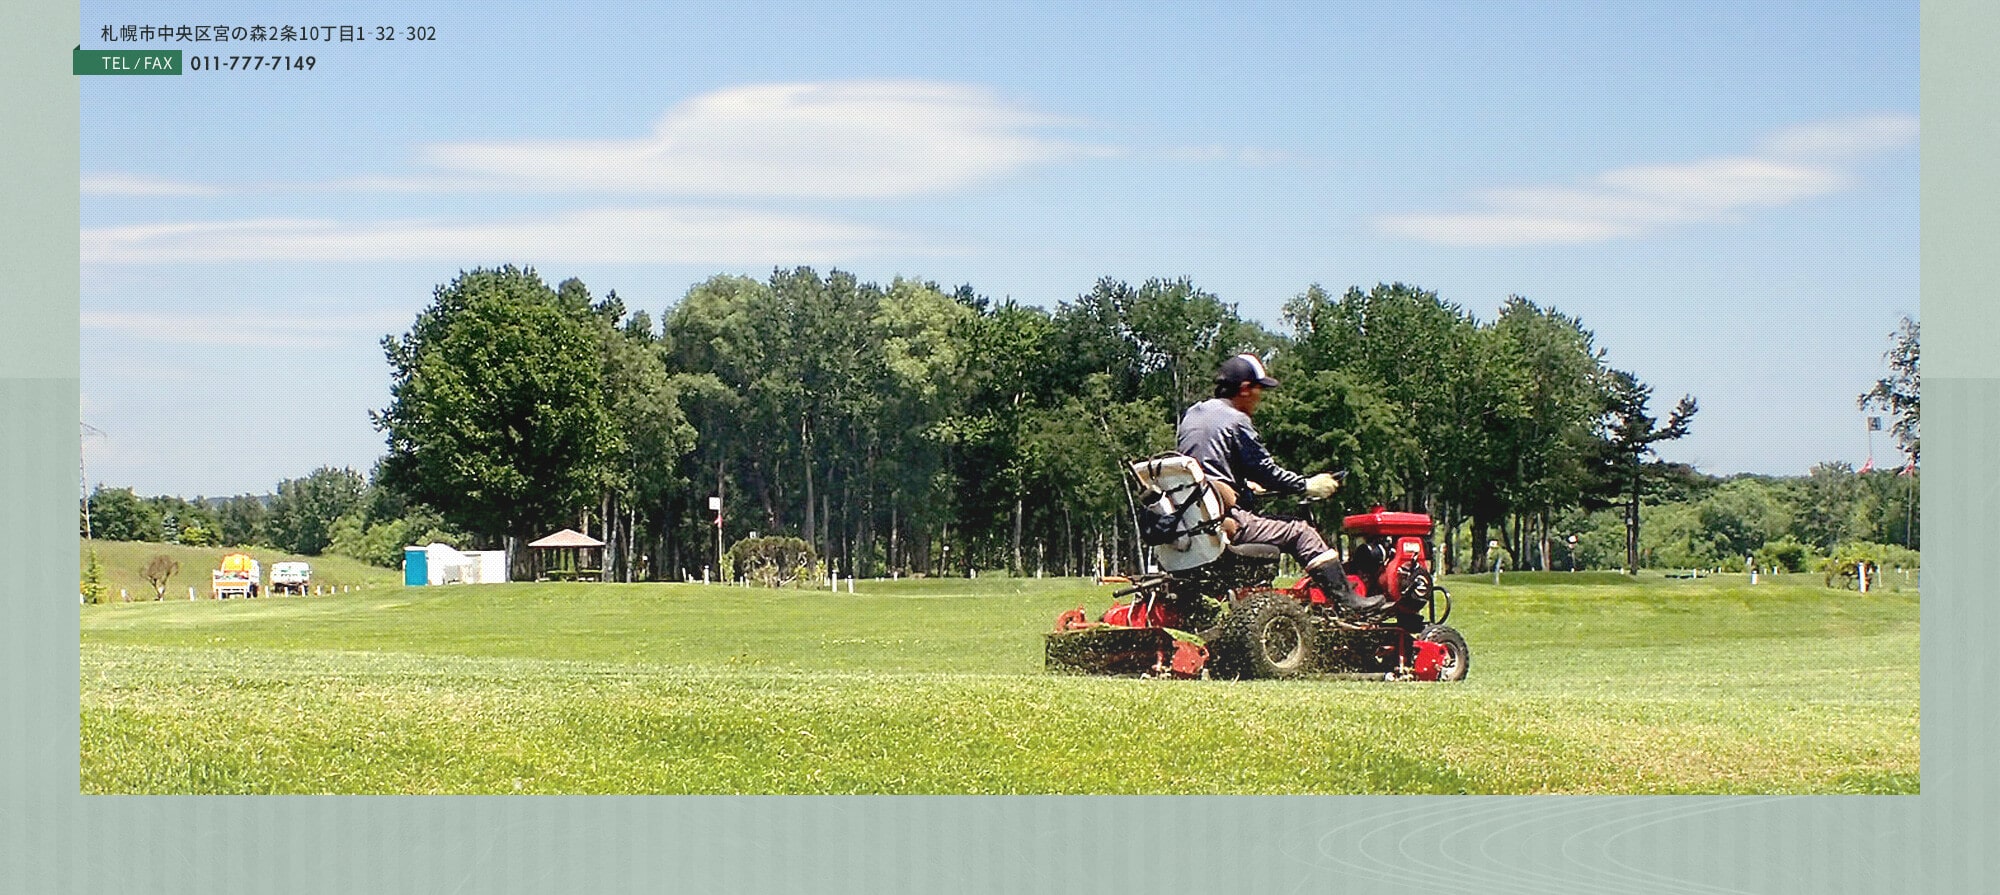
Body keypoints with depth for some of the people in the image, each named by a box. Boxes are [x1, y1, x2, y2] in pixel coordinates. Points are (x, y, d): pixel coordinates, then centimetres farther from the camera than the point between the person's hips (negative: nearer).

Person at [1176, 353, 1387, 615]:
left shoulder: (1190, 416, 15)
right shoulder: (1235, 422, -11)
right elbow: (1265, 471, -10)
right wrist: (1308, 486, 1)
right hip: (1226, 520, -9)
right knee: (1301, 533, -2)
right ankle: (1348, 599, -5)